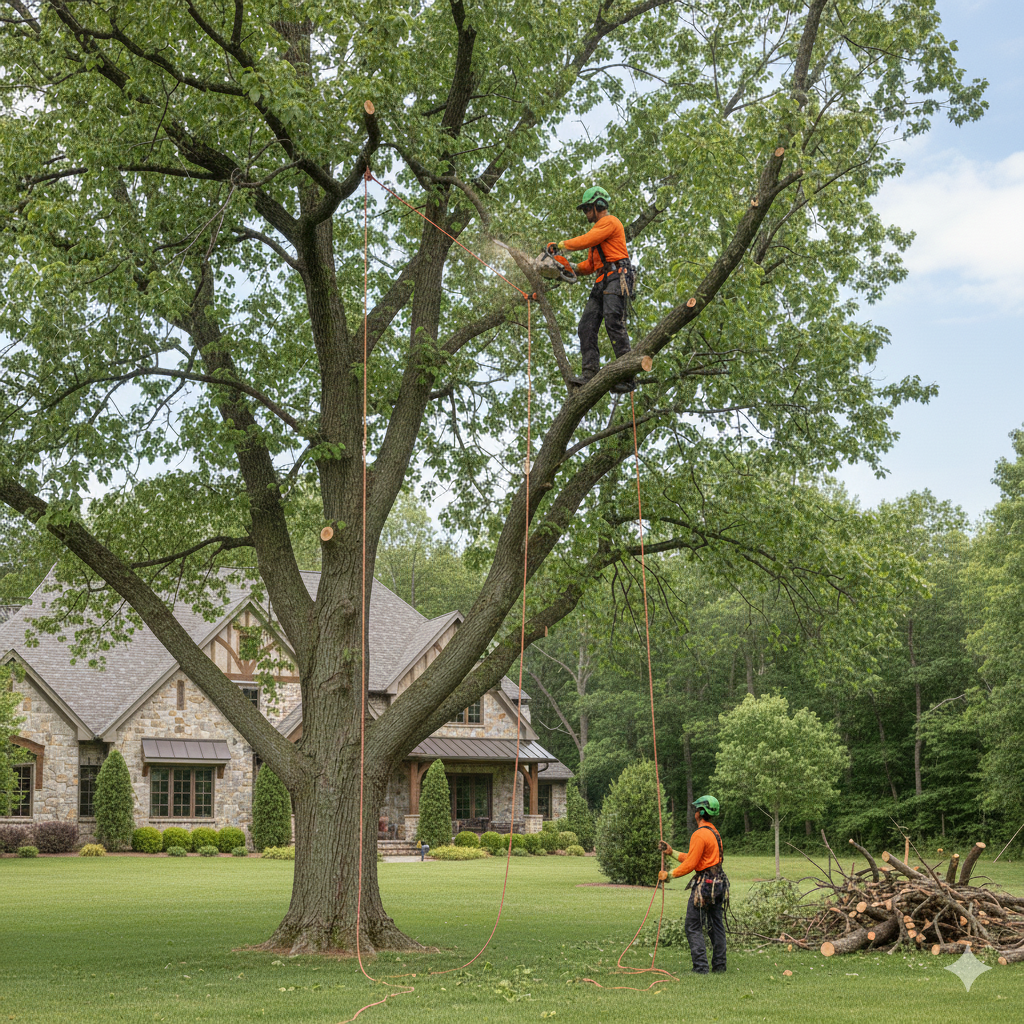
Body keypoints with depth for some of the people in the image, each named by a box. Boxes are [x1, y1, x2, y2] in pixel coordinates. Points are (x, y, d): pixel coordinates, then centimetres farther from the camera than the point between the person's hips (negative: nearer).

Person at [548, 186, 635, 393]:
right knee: (587, 326, -2)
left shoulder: (610, 222, 0)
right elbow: (590, 264, 28)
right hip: (601, 283, 10)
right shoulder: (598, 228, 31)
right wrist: (572, 268, 11)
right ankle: (590, 372, -12)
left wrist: (560, 245, -2)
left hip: (615, 277, -10)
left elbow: (586, 241, -13)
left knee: (613, 321, -22)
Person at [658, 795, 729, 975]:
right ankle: (719, 966, 15)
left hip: (704, 884, -10)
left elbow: (690, 864, -17)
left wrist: (670, 874, -6)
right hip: (718, 883, 10)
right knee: (716, 925, 12)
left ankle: (700, 967, -10)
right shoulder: (714, 832, 14)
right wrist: (671, 852, 20)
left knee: (693, 927, -5)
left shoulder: (700, 835, -17)